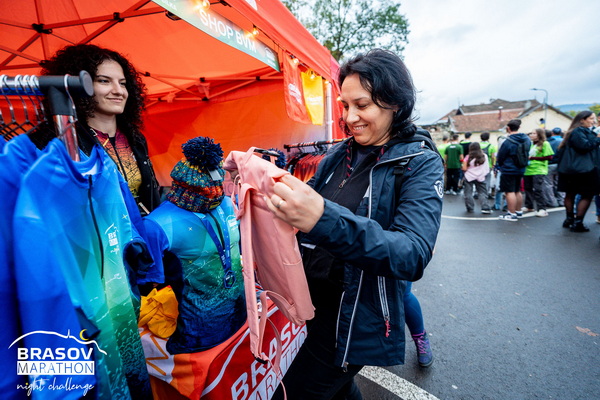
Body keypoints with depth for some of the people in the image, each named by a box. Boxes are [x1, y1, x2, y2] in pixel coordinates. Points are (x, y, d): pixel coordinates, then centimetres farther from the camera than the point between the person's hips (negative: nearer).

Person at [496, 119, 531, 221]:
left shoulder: (508, 142, -17)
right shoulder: (527, 140, 5)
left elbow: (500, 157, -8)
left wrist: (500, 165, 11)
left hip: (508, 170, -8)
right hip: (520, 169, 8)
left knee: (509, 192, -5)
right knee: (517, 191, 18)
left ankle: (512, 214, -4)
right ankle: (518, 211, 29)